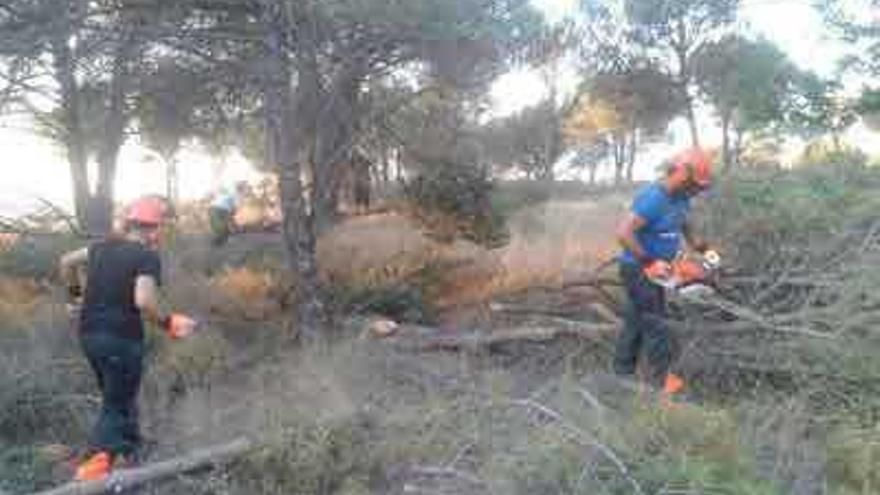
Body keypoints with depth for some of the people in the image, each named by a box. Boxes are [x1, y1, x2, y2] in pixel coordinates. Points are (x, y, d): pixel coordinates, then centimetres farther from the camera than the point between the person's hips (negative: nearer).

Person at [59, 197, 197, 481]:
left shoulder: (103, 247, 9)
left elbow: (67, 261, 23)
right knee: (116, 405, 3)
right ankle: (94, 464, -9)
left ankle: (130, 452, 33)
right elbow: (143, 301, -25)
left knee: (118, 397, 22)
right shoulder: (147, 256, -13)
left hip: (89, 334, 7)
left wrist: (76, 292, 33)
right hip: (121, 338, -7)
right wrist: (167, 323, -12)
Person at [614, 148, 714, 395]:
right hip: (638, 269, -9)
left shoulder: (680, 198, 2)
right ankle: (661, 377, 13)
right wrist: (649, 262, -29)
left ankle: (623, 367, 30)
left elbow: (684, 225, 22)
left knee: (637, 318, 18)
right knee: (655, 325, -1)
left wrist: (700, 248, 9)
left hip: (654, 269, 9)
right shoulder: (653, 198, -27)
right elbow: (623, 233, -33)